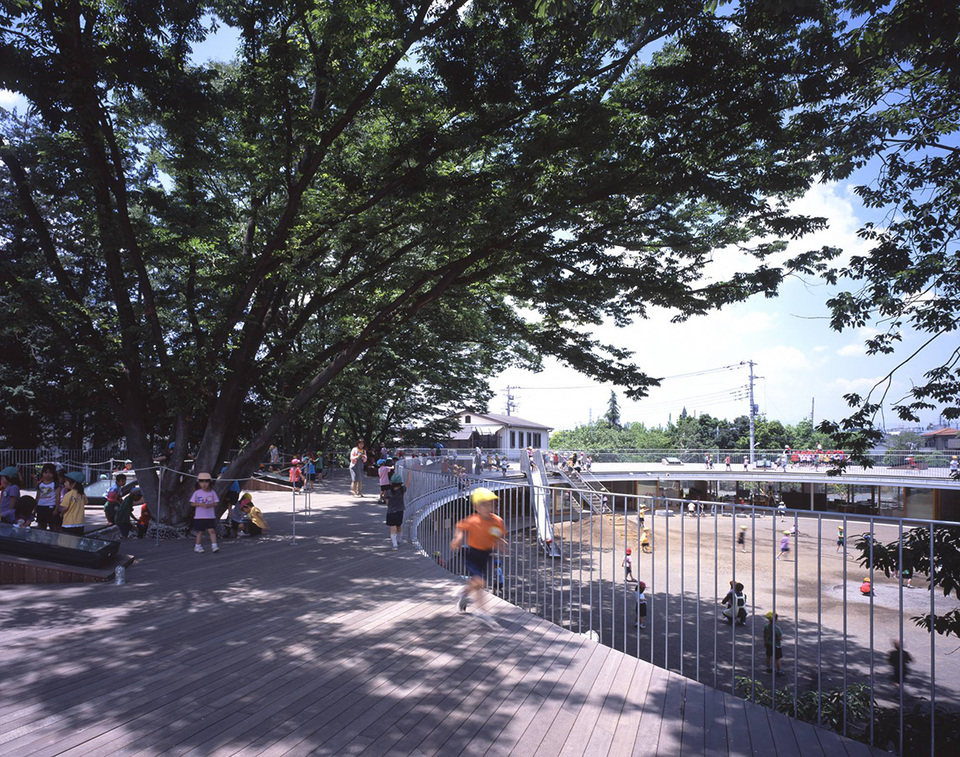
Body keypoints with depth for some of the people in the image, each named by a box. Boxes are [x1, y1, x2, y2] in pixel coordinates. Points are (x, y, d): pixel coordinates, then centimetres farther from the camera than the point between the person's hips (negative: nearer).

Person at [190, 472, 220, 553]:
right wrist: (200, 504, -18)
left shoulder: (212, 493, 1)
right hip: (199, 516, 0)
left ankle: (214, 546, -8)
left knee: (212, 531, -7)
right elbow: (192, 503, -2)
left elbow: (215, 503, 1)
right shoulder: (197, 493, 0)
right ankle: (197, 546, 23)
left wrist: (209, 505, -19)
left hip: (210, 516, 0)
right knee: (200, 532, 9)